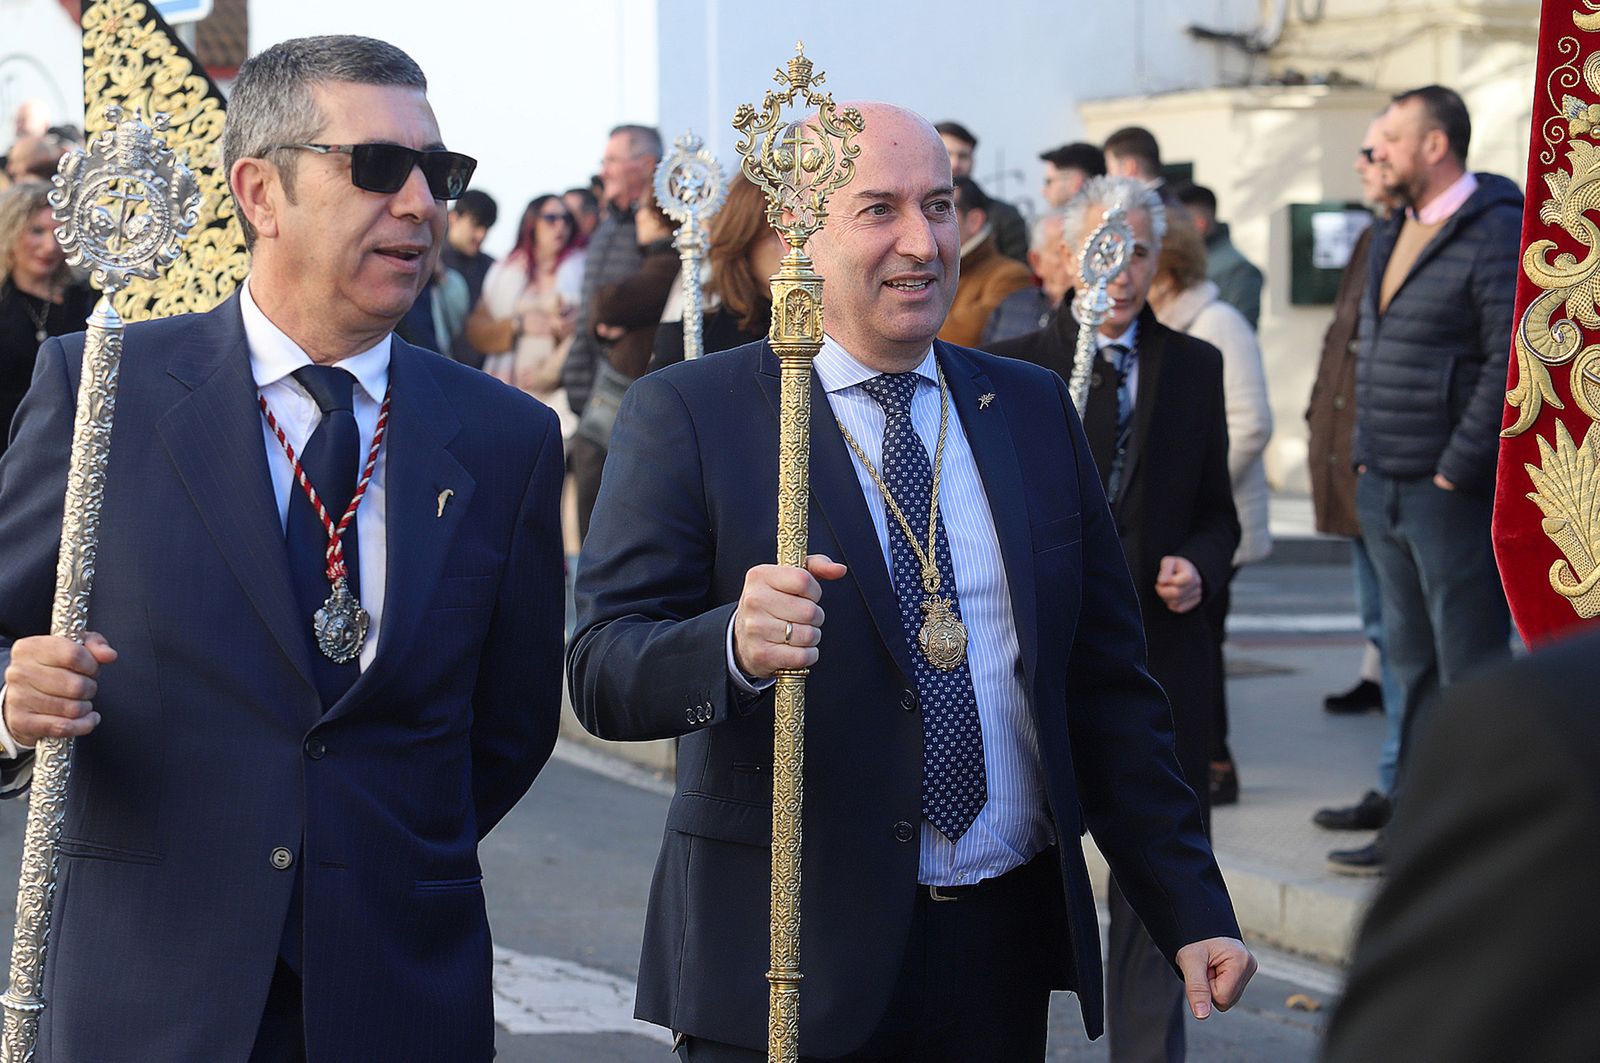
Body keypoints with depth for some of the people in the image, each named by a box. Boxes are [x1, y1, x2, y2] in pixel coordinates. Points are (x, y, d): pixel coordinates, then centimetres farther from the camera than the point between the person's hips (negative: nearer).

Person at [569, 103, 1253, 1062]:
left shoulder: (1034, 410, 11)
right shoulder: (688, 416, -3)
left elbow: (1109, 688, 13)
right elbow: (604, 674, -11)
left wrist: (1193, 910, 8)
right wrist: (736, 646, -32)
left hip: (1004, 949, 4)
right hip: (793, 961, -4)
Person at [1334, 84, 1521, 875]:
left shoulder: (1500, 231, -12)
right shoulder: (1393, 236, 16)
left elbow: (1511, 364, -17)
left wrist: (1456, 471, -17)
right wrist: (1367, 459, 14)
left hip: (1455, 492, -9)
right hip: (1387, 487, 9)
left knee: (1469, 670, -3)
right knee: (1413, 663, 13)